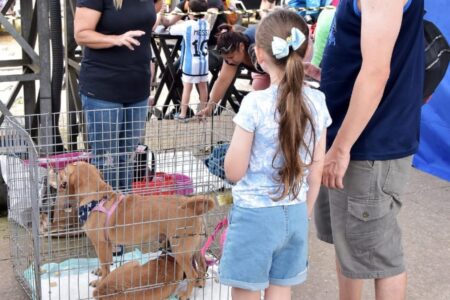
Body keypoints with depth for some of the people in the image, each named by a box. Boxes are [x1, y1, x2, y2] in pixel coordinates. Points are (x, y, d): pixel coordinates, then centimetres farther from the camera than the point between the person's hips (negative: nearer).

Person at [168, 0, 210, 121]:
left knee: (187, 88, -1)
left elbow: (172, 30, -5)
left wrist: (180, 24, 13)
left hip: (190, 63, -5)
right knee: (203, 87, 10)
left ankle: (183, 114, 4)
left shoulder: (187, 25, -13)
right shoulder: (206, 24, 2)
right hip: (203, 62, 5)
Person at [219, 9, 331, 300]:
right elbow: (317, 167, 5)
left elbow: (234, 171, -10)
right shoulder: (317, 102, -3)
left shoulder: (255, 103, -17)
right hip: (295, 214, 5)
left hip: (255, 214, -5)